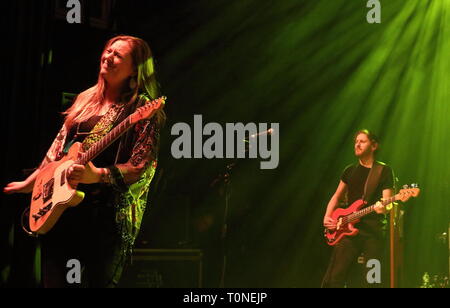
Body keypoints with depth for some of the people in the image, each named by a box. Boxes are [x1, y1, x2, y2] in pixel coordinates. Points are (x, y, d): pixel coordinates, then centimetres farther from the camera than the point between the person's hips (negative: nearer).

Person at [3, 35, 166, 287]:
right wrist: (30, 183, 24)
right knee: (55, 281, 7)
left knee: (100, 282, -3)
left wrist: (97, 175, -27)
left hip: (107, 212, -6)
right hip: (62, 204, 7)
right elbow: (58, 149, 23)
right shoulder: (86, 99, 15)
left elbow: (142, 168, -15)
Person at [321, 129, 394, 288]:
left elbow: (387, 201, -5)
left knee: (371, 281, -1)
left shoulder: (384, 171, 2)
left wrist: (382, 207, -28)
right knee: (334, 278, -3)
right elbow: (337, 196, 20)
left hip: (373, 231, -3)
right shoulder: (350, 170, 14)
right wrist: (327, 216, 5)